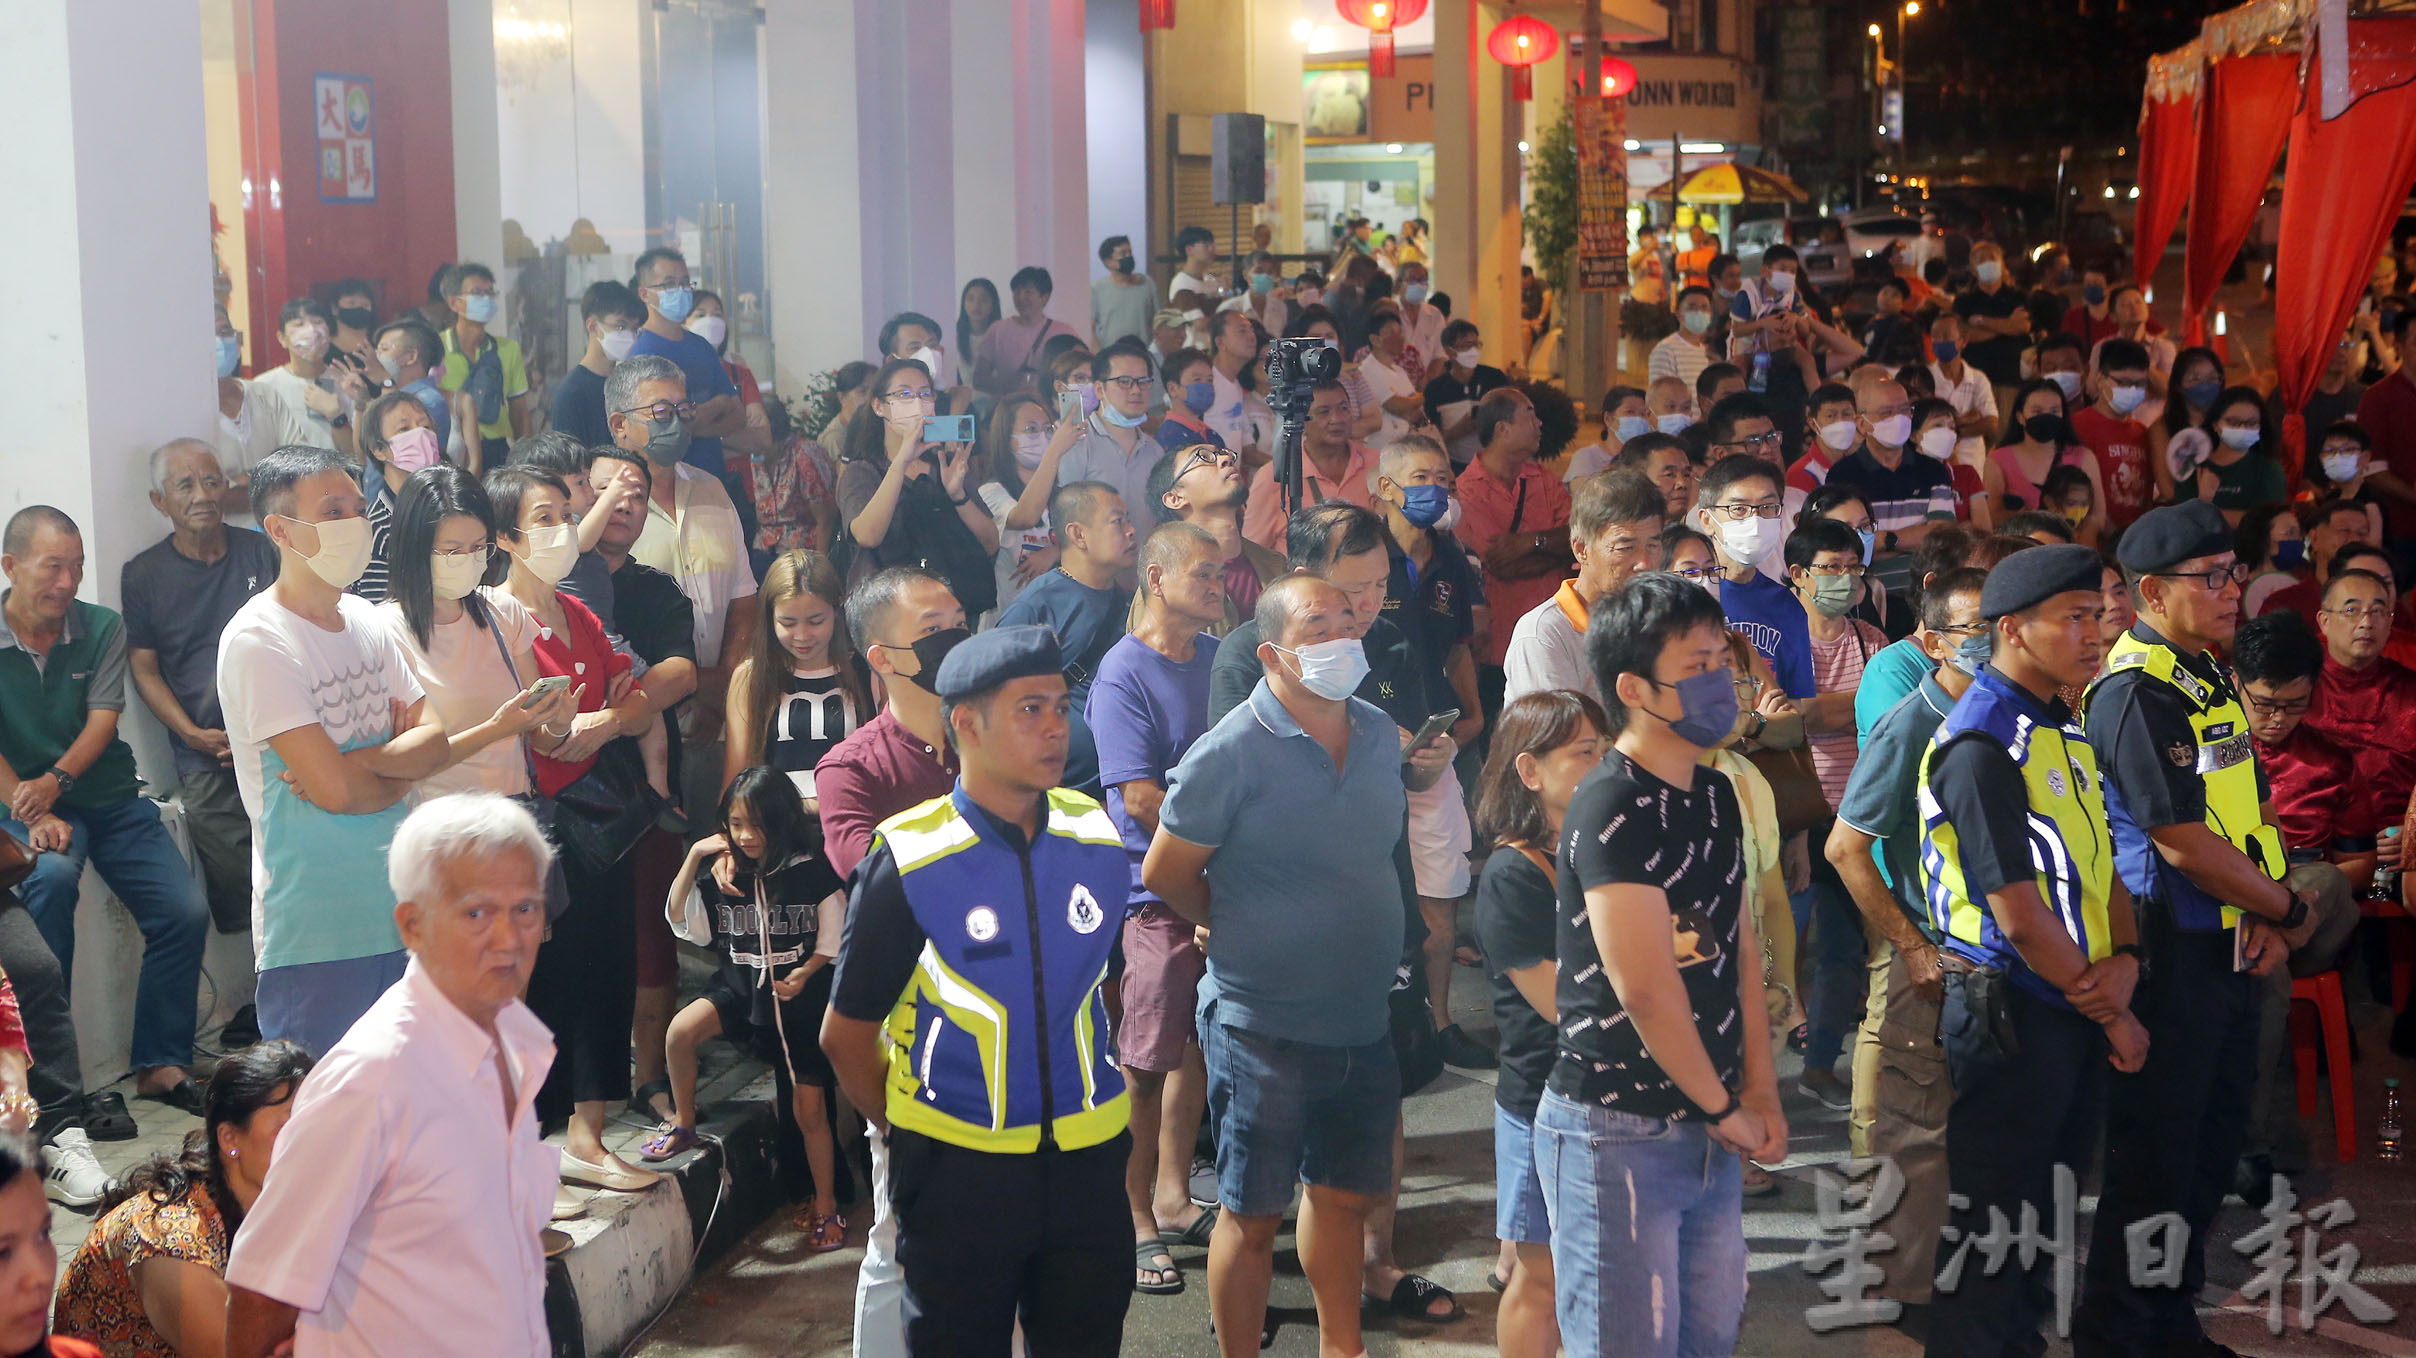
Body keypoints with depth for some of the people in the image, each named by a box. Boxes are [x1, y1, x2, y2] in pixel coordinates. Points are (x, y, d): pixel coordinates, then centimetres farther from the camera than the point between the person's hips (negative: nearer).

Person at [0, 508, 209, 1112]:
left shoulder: (103, 629, 3)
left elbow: (102, 721, -7)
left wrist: (55, 780, -25)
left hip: (111, 800, 3)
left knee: (186, 911, -13)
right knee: (52, 876, -35)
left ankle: (160, 1063, 1)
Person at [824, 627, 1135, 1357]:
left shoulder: (1096, 837, -1)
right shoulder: (910, 859, -13)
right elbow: (846, 1035, -5)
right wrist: (918, 1144, 4)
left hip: (1088, 1160, 4)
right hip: (957, 1173, -3)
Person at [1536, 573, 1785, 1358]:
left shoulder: (1716, 796, 10)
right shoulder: (1611, 808, -18)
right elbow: (1644, 984, -22)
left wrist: (1759, 1090, 8)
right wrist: (1722, 1106, -11)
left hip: (1709, 1130, 8)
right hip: (1618, 1134, -8)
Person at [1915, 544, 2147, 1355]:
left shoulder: (2066, 728, 11)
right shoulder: (1979, 747, -19)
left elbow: (2100, 859, 13)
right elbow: (2019, 915, -20)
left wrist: (2124, 960, -6)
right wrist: (2112, 1017, -11)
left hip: (2079, 1007, 9)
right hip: (2008, 1008, -9)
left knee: (2050, 1199, 18)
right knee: (1992, 1217, 1)